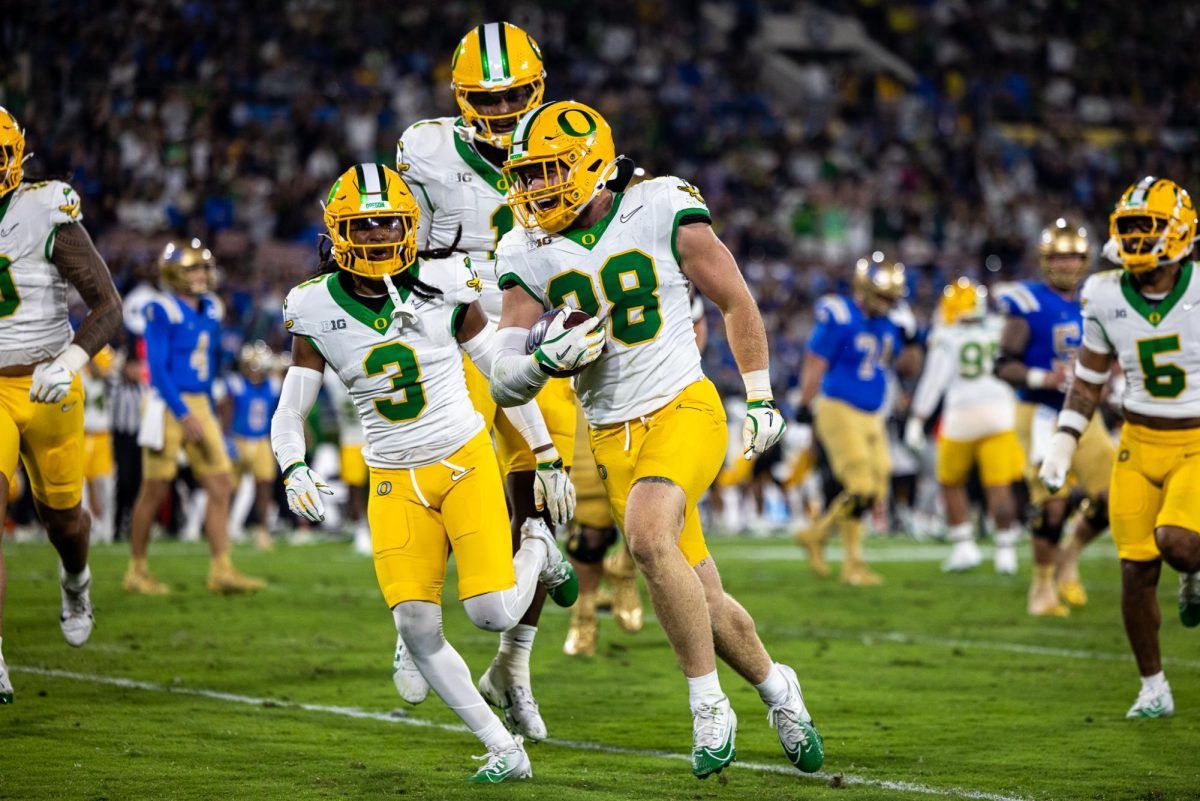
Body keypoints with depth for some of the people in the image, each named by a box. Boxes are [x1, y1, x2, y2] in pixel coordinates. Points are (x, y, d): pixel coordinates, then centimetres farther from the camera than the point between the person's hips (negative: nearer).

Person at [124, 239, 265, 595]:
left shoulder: (210, 310, 10)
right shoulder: (163, 312, -13)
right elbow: (157, 369, -17)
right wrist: (183, 415, -22)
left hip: (199, 406, 7)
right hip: (168, 406, -7)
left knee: (220, 486, 0)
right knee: (154, 491, 0)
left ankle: (222, 570, 1)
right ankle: (137, 571, 12)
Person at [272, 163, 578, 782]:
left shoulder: (442, 285, -6)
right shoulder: (317, 309, -3)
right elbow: (288, 414, 2)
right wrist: (294, 470, -19)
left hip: (466, 462, -2)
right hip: (395, 482, 2)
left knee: (493, 614, -15)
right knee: (416, 627, -12)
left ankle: (536, 549, 21)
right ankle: (504, 749, 2)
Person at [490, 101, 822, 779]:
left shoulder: (662, 213, -7)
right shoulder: (530, 255, 1)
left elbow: (736, 300, 5)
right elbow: (506, 385, -1)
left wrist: (760, 398, 9)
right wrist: (546, 359, -23)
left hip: (683, 409, -4)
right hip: (613, 436, 4)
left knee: (647, 534, -32)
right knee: (701, 600, 7)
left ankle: (709, 705, -18)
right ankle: (775, 687, 36)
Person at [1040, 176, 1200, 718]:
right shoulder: (1107, 297, -3)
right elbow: (1090, 376, 11)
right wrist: (1065, 440, 4)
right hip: (1139, 444, 3)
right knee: (1136, 571, 1)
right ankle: (1153, 687, 19)